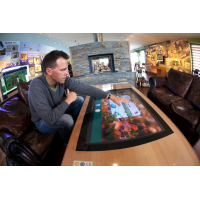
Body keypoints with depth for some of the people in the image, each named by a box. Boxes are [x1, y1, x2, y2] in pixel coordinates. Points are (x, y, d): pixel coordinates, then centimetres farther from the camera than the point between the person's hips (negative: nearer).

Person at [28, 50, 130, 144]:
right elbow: (50, 118, -40)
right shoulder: (36, 86, -35)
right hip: (42, 122, -6)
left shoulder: (63, 79, -18)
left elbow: (86, 88, -16)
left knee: (79, 100, -4)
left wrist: (111, 96, -19)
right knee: (67, 119, -32)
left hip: (57, 113, 6)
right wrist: (68, 101, -29)